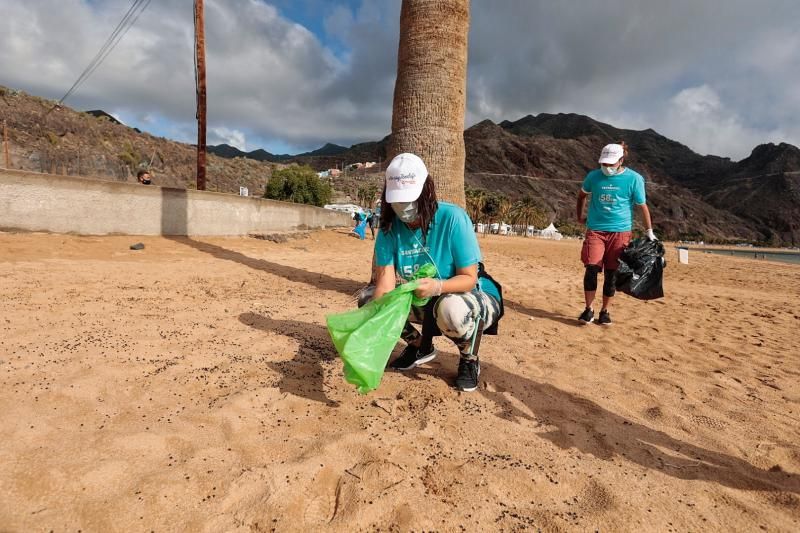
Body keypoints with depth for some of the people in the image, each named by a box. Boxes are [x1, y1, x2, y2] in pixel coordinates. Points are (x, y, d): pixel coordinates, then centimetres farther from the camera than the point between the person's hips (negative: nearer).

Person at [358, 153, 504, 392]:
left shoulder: (453, 218, -26)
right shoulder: (390, 226, -12)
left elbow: (469, 278, -23)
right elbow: (385, 282, -18)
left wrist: (437, 286, -44)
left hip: (468, 295, -5)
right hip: (423, 301, 6)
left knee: (452, 309, -41)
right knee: (368, 297, -8)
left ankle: (469, 361, -4)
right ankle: (420, 346, 14)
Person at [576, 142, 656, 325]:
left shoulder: (634, 179, -4)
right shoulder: (594, 176, 1)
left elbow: (642, 206, 2)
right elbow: (582, 195, 21)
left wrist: (650, 232, 2)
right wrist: (580, 217, 20)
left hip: (620, 232, -1)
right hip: (595, 230, 1)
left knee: (612, 273, 3)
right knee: (591, 269, -10)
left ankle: (605, 312, 17)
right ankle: (589, 309, 5)